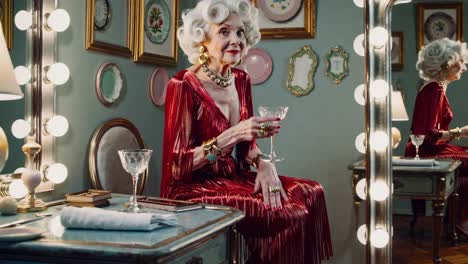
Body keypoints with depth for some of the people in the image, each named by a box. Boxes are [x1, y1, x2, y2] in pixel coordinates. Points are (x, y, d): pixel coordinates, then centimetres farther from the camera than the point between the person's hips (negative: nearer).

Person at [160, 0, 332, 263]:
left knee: (311, 194, -10)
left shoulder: (241, 80, 6)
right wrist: (233, 134, -27)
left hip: (234, 178, 7)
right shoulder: (184, 85, -15)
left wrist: (263, 163, -8)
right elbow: (177, 166, -17)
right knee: (285, 215, -22)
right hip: (193, 188, -7)